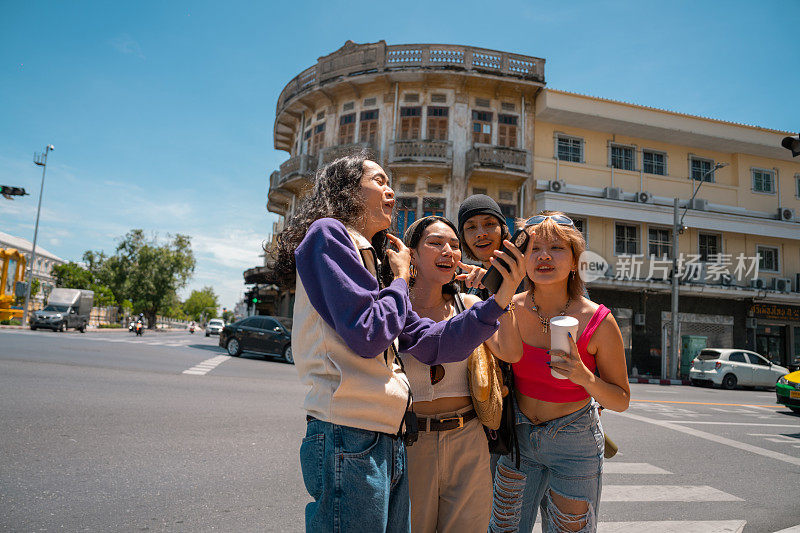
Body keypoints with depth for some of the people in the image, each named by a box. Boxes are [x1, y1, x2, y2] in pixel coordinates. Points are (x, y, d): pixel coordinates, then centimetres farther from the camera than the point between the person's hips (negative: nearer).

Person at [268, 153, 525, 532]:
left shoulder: (374, 261, 19)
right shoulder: (327, 234, -5)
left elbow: (433, 343, 12)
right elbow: (368, 335, -17)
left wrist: (501, 298, 5)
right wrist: (400, 278, 0)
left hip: (390, 442, 9)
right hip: (350, 438, -9)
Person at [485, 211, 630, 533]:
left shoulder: (598, 321, -17)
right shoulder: (511, 309, -9)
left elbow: (621, 402, -9)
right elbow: (510, 353, -31)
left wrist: (585, 377, -27)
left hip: (574, 445, -2)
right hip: (519, 436, 2)